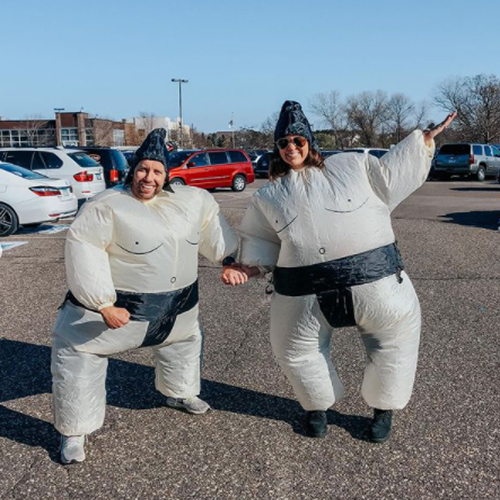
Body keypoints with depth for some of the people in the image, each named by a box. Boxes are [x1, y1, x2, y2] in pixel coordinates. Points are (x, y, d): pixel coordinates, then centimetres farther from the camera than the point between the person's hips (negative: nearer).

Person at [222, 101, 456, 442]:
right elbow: (259, 240, 16)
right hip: (305, 294, 1)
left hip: (375, 281, -1)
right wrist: (248, 267, -1)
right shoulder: (268, 197, 13)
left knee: (395, 339, 9)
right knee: (296, 350, 12)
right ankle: (318, 406, 40)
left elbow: (391, 175, 17)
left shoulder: (352, 166, 10)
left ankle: (383, 408, 34)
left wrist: (425, 139, 15)